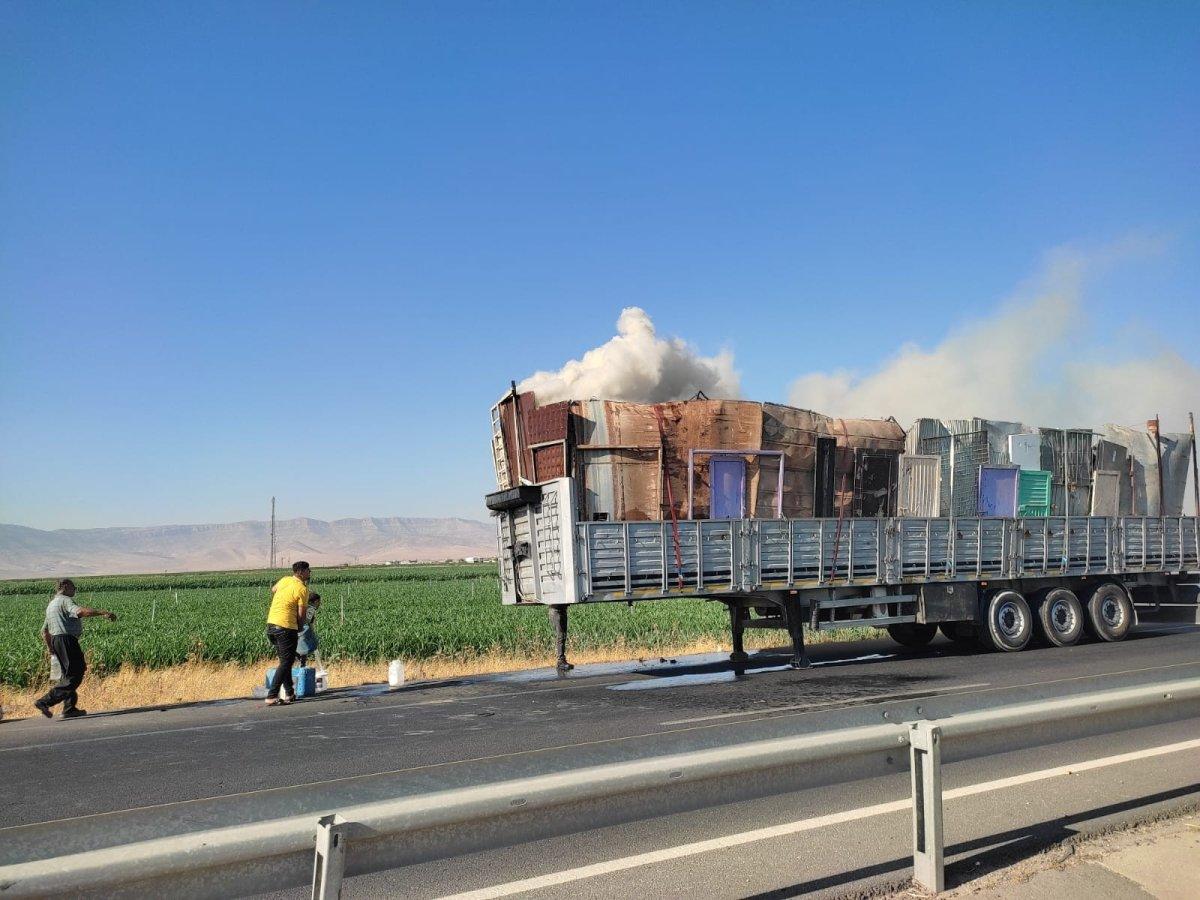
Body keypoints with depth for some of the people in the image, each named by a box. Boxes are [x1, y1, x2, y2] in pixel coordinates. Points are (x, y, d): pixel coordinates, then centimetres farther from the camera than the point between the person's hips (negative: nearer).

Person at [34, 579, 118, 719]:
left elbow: (44, 631, 29)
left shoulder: (51, 605, 24)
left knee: (69, 675, 14)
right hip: (67, 640, -10)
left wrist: (50, 648, 31)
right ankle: (45, 701, -14)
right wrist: (102, 613, -36)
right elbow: (80, 611, -28)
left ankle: (69, 709, 13)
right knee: (75, 675, -9)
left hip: (56, 641, 10)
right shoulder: (65, 600, -7)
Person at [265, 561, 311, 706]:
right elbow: (301, 615, -10)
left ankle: (290, 693, 23)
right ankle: (272, 696, -10)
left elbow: (273, 590, 32)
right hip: (286, 627, -8)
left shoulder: (284, 580, 9)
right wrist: (298, 628, 9)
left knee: (284, 660, 18)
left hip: (271, 624, 8)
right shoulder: (302, 589, -11)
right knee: (286, 662, -3)